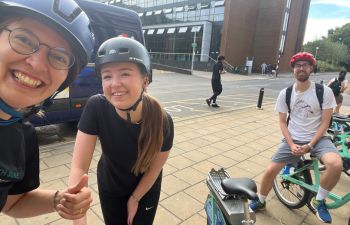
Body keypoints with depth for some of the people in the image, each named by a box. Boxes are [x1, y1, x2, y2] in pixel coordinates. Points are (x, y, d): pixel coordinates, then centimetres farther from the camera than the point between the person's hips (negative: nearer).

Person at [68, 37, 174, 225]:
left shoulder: (162, 122, -32)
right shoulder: (96, 108, -31)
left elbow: (154, 169, -16)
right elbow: (79, 167, -28)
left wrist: (135, 199, -3)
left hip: (146, 188, -1)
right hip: (109, 187, 1)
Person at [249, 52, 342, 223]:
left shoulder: (324, 91, -9)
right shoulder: (285, 94, -4)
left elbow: (325, 122, -7)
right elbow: (282, 122, 1)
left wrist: (310, 145, -17)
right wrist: (291, 144, -13)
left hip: (317, 138, -1)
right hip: (293, 139, 1)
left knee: (336, 164, -31)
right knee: (270, 170, -8)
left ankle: (319, 201, -2)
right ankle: (261, 201, 22)